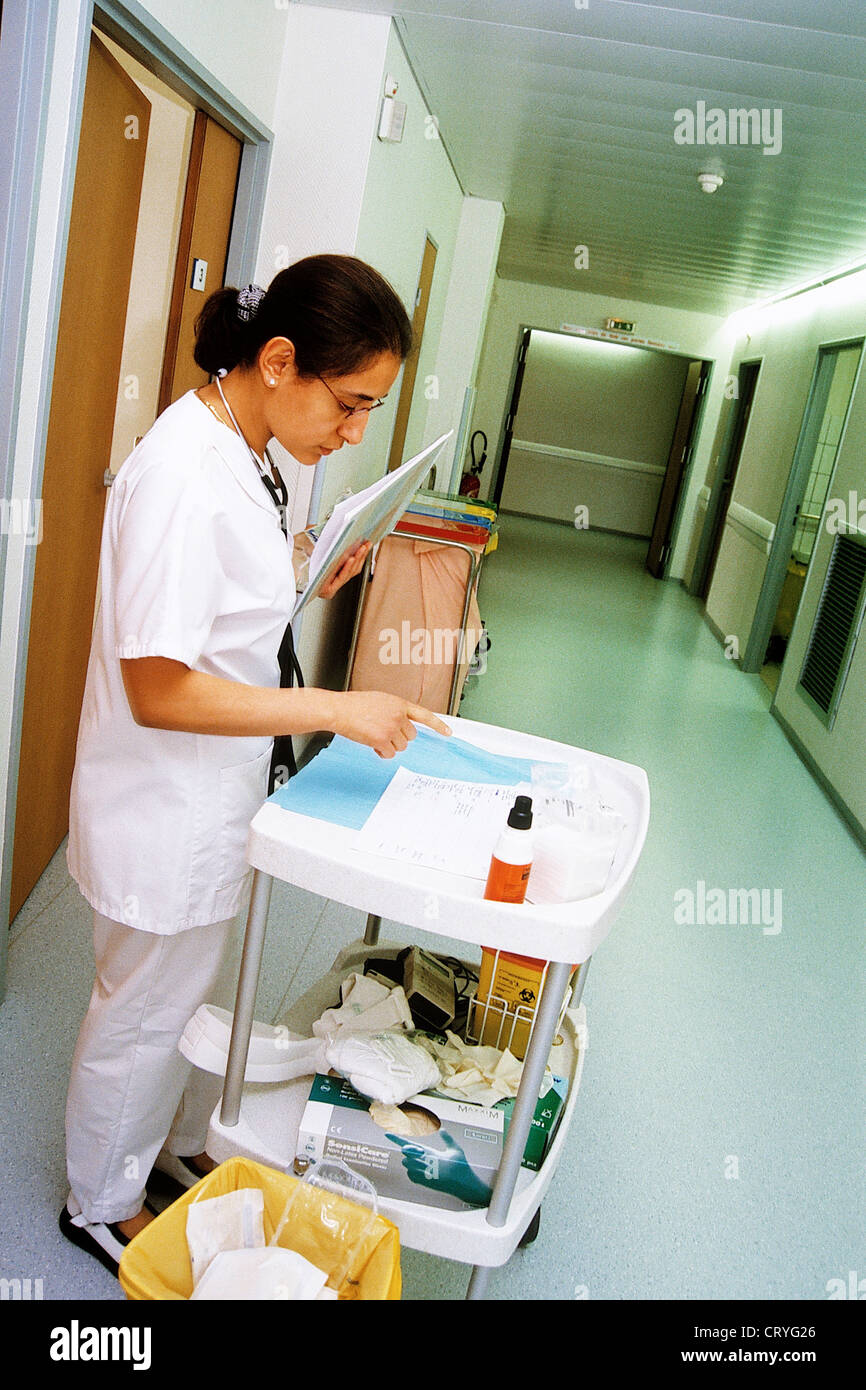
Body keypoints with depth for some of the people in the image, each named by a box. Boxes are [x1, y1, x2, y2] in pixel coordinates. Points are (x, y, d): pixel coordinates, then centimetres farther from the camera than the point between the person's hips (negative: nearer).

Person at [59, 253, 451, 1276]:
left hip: (212, 799, 9)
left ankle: (175, 1142, 51)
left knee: (186, 993, 27)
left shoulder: (240, 451, 2)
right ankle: (100, 1205, 40)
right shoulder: (184, 474, -28)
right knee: (143, 1015, 14)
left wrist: (302, 580, 2)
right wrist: (336, 710, -27)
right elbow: (158, 688, -29)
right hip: (164, 815, -9)